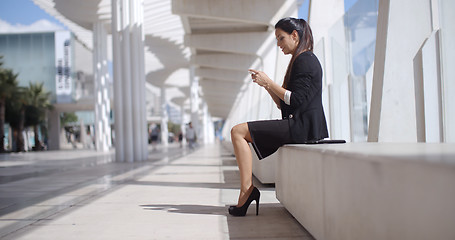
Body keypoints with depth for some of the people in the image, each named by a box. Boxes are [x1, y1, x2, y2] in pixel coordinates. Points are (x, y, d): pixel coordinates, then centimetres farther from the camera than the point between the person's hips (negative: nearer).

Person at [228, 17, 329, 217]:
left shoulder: (306, 60, -9)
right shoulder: (299, 61, 22)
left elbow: (297, 100, -19)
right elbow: (282, 104, 19)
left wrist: (269, 82, -12)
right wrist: (266, 85, 6)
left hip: (302, 127, -10)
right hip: (298, 124, 10)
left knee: (238, 131, -14)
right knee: (238, 131, 9)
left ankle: (247, 189, -15)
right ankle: (247, 192, 0)